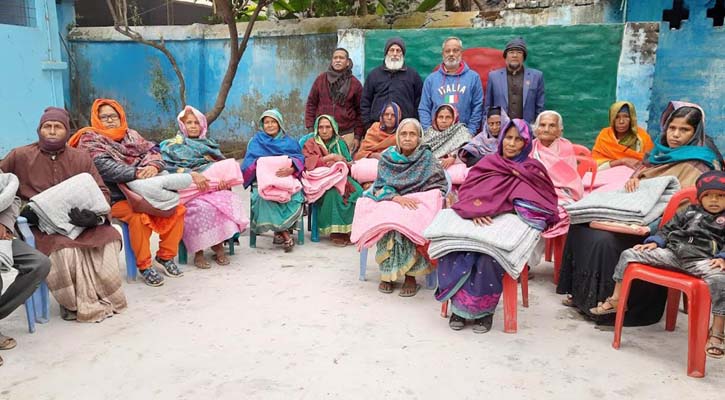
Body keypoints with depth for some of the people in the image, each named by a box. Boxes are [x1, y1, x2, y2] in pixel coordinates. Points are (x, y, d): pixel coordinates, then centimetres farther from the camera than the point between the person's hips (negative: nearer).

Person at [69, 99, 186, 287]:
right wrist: (136, 172, -30)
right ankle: (144, 265, -16)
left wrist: (153, 166, -21)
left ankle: (165, 256, 2)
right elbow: (104, 166, -17)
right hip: (114, 199, -5)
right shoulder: (89, 139, 1)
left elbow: (152, 151, 4)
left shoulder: (130, 135, 17)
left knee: (176, 208, -13)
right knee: (139, 216, -33)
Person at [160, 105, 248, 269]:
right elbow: (168, 166, -4)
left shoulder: (210, 144, 26)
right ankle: (198, 251, -23)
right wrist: (192, 174, -21)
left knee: (231, 200, -30)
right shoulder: (172, 145, 15)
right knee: (202, 208, -37)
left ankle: (218, 245, -19)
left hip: (214, 187, 3)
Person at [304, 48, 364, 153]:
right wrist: (310, 129, 1)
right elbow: (311, 104, 10)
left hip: (346, 135, -1)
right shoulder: (321, 79, 7)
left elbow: (360, 112, 6)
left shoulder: (355, 83, 5)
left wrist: (358, 136, 1)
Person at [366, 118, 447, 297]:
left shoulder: (426, 157, 2)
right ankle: (387, 273, -17)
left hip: (417, 205, -1)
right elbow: (381, 186, -4)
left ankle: (410, 275, -21)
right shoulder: (387, 157, 4)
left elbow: (439, 185, -1)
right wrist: (397, 198, -24)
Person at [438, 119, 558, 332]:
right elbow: (467, 190, 5)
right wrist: (475, 210, -16)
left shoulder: (534, 169, 13)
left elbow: (545, 202, 4)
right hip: (481, 222, 2)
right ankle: (459, 305, -15)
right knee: (452, 248, -29)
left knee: (489, 256, -35)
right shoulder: (488, 162, 17)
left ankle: (484, 309, -16)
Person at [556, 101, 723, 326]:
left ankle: (602, 301, -10)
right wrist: (632, 182, 1)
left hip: (658, 229, -8)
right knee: (581, 224, -9)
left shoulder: (698, 164, -8)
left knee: (605, 239, -29)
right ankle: (580, 293, -2)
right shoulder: (663, 152, 16)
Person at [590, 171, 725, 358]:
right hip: (671, 252, 4)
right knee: (629, 254, -5)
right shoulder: (689, 212, 24)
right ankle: (615, 300, 3)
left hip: (702, 259, -3)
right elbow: (668, 228, 23)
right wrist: (654, 242, 6)